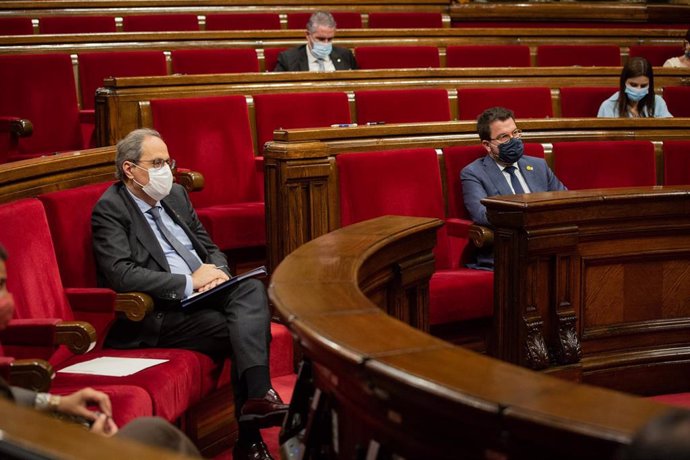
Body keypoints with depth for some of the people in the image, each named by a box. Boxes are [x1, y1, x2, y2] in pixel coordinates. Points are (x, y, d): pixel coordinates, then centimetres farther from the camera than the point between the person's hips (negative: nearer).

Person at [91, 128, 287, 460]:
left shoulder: (176, 195, 18)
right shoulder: (109, 210, -6)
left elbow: (210, 247, 22)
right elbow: (121, 275, -19)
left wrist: (217, 271, -3)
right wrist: (189, 283, -18)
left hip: (202, 294, 7)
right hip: (157, 315, -7)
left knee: (251, 290, -25)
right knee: (248, 328, -25)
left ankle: (257, 397, -38)